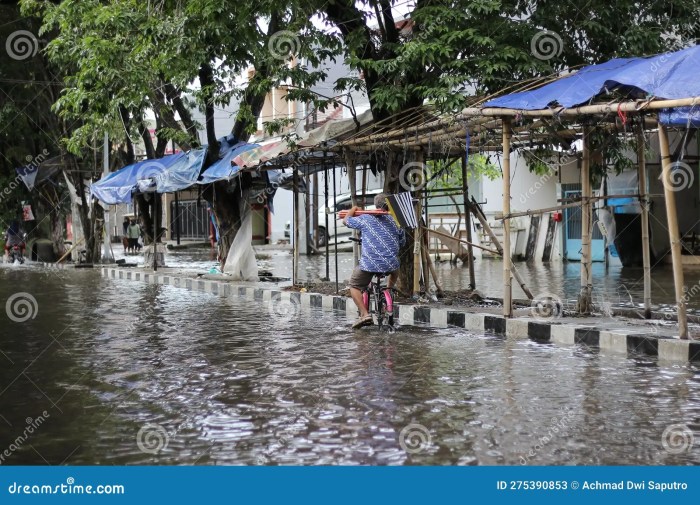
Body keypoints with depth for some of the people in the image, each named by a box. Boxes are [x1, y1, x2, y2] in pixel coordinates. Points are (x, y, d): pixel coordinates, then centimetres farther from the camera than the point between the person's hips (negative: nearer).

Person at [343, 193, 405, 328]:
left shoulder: (365, 219, 0)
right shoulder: (396, 221, 7)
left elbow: (346, 221, 14)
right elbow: (402, 243, 18)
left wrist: (353, 209, 32)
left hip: (369, 264, -3)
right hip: (390, 265, 3)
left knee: (354, 286, 13)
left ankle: (364, 314, -4)